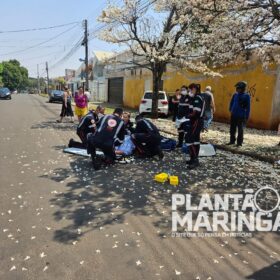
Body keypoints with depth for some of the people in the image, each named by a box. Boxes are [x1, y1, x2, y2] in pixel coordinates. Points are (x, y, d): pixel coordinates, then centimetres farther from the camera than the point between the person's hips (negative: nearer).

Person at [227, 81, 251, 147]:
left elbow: (248, 107, -5)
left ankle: (239, 143, 12)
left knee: (240, 130, 3)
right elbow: (231, 103, 17)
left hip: (241, 116, -4)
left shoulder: (246, 96, -6)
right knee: (232, 129, 11)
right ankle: (232, 141, 25)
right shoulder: (235, 95, 5)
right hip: (233, 115, 4)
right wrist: (231, 110, 6)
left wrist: (247, 117, -8)